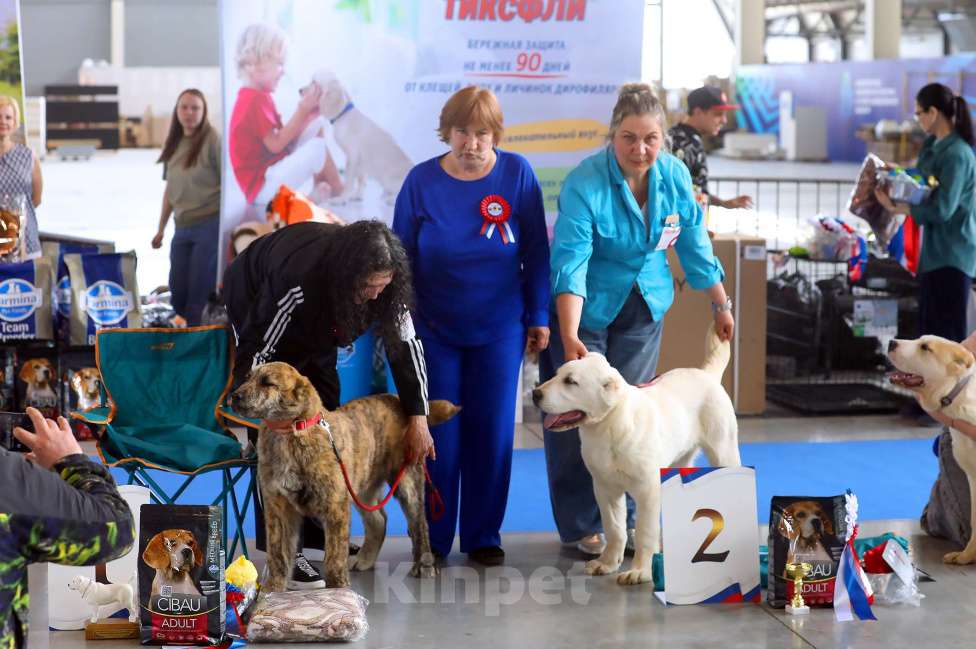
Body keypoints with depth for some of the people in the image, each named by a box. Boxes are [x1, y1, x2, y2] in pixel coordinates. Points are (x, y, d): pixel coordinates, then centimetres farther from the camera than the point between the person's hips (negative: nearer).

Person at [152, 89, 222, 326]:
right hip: (182, 228, 7)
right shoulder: (174, 145, 11)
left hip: (210, 225, -7)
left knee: (200, 293, -5)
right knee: (177, 293, 8)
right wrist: (161, 229, 18)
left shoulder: (212, 141, -8)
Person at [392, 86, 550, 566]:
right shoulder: (422, 180, -4)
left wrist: (539, 317, 1)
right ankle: (432, 539, 15)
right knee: (438, 435, 3)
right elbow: (400, 257, 3)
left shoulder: (517, 174, -4)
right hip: (434, 328, 0)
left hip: (499, 329, 0)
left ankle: (483, 536, 17)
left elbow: (535, 251, 1)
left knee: (492, 432, 5)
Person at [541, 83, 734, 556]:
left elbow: (694, 244, 5)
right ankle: (582, 527, 9)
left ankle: (628, 519, 16)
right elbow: (570, 264, -30)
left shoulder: (674, 175, -7)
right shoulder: (585, 184, -24)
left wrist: (721, 305, 9)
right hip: (584, 309, -4)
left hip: (644, 309, 4)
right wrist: (569, 338, -39)